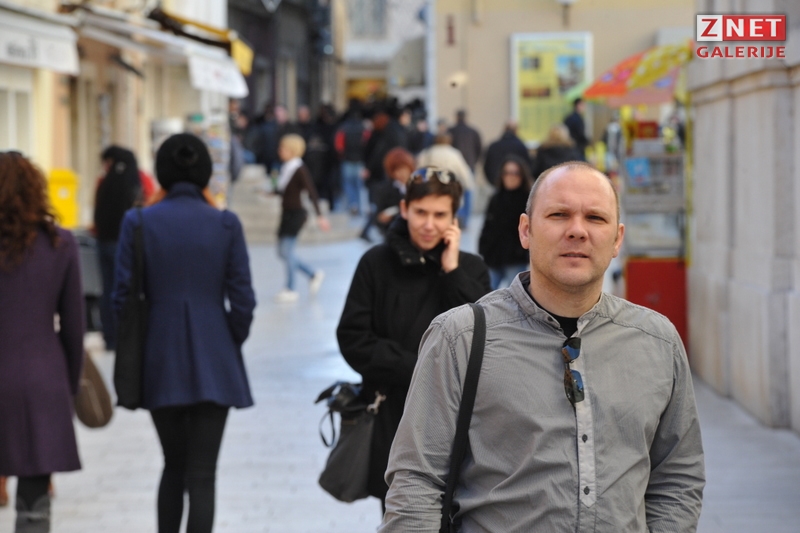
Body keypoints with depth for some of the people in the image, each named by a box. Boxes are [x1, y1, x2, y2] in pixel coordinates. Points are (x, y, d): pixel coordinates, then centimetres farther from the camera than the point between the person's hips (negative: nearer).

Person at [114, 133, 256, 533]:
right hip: (214, 365, -1)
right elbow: (242, 300, -3)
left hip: (160, 365, 1)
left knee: (174, 466, 19)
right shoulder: (225, 223, -4)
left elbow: (124, 295, -3)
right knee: (202, 475, 0)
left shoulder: (139, 222, -4)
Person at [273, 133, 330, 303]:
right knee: (282, 252, 11)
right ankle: (314, 275, 25)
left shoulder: (300, 170, -16)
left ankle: (290, 290, 3)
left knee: (287, 251, -7)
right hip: (286, 213, 9)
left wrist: (319, 216, -24)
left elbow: (311, 193, -20)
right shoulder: (285, 168, 7)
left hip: (296, 214, -8)